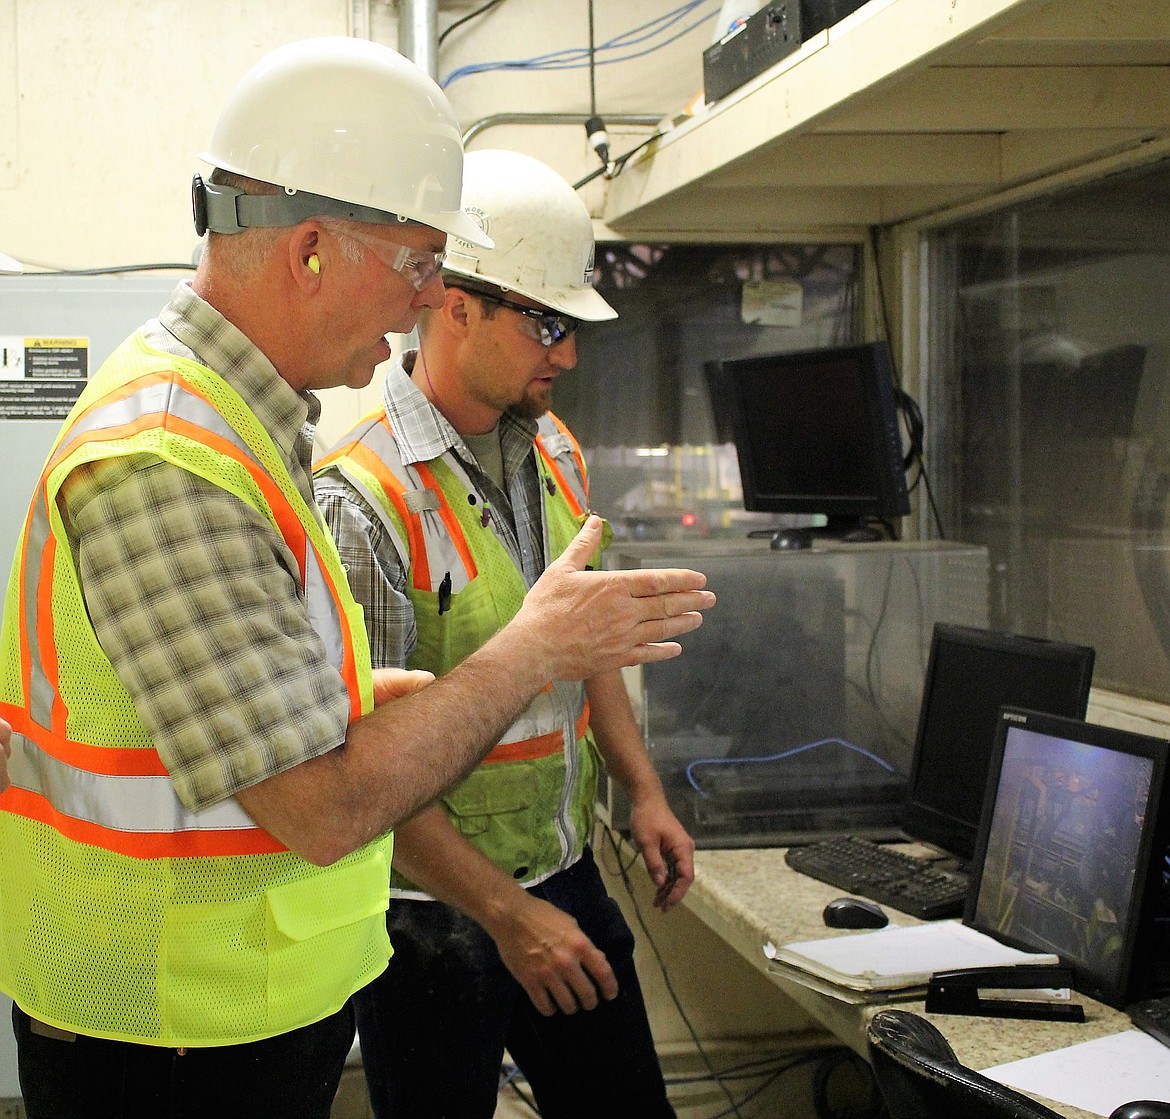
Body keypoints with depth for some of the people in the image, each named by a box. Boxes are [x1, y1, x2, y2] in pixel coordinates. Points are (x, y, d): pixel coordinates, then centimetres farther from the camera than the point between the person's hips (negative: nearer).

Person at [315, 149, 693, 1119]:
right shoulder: (361, 500, -21)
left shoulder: (556, 453, 4)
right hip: (434, 912, -7)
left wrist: (643, 790, 10)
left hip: (567, 874, 7)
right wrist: (508, 915, -20)